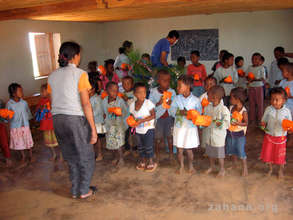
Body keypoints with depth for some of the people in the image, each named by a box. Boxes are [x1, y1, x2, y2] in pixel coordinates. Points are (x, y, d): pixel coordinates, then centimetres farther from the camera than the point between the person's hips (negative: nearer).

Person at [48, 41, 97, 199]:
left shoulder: (52, 76, 9)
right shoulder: (80, 74, -9)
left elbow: (53, 102, 9)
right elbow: (86, 104, -13)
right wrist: (93, 128, -10)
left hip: (57, 119, 6)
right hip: (76, 119, -6)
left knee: (71, 157, 20)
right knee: (86, 157, 13)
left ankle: (75, 191, 31)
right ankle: (84, 190, 23)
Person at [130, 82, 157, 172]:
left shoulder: (148, 103, -16)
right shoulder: (132, 105, -1)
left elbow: (153, 115, -19)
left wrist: (142, 120, -26)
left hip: (148, 129, -5)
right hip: (138, 130, 5)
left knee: (148, 147, 1)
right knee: (140, 147, 17)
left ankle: (151, 163, 20)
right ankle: (142, 162, 35)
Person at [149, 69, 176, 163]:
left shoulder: (172, 92, -6)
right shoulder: (153, 92, -10)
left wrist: (171, 104, -21)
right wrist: (159, 103, -25)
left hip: (169, 117, 1)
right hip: (158, 117, -1)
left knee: (170, 136, 9)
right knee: (158, 138, 8)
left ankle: (171, 153, 29)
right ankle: (157, 155, 27)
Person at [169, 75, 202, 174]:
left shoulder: (195, 100, -6)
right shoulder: (176, 98, -1)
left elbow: (198, 113, -4)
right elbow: (172, 110, -6)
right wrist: (180, 112, -23)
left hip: (191, 127, -2)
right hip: (179, 127, 2)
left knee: (189, 149, 9)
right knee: (179, 149, 9)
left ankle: (190, 165, 32)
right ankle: (181, 166, 29)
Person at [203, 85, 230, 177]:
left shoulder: (224, 109, -16)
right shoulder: (207, 107, 0)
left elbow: (227, 123, -13)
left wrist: (220, 124, -31)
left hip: (218, 136, -5)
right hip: (208, 134, 6)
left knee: (219, 153, 8)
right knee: (210, 152, 19)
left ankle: (222, 169, 29)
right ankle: (211, 166, 40)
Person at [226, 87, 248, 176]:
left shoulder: (243, 111, -17)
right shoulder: (231, 108, 1)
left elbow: (246, 123, -15)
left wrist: (238, 123, -29)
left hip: (239, 134, -6)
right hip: (230, 132, 6)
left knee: (241, 150, 0)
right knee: (232, 149, 18)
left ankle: (245, 167, 17)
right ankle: (234, 164, 38)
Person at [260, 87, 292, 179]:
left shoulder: (286, 111, -11)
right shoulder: (268, 109, -9)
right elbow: (264, 121, 1)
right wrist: (263, 125, -20)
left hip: (281, 137, -1)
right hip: (269, 136, 1)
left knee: (280, 155, 12)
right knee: (268, 153, 12)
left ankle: (281, 170, 38)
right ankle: (270, 169, 37)